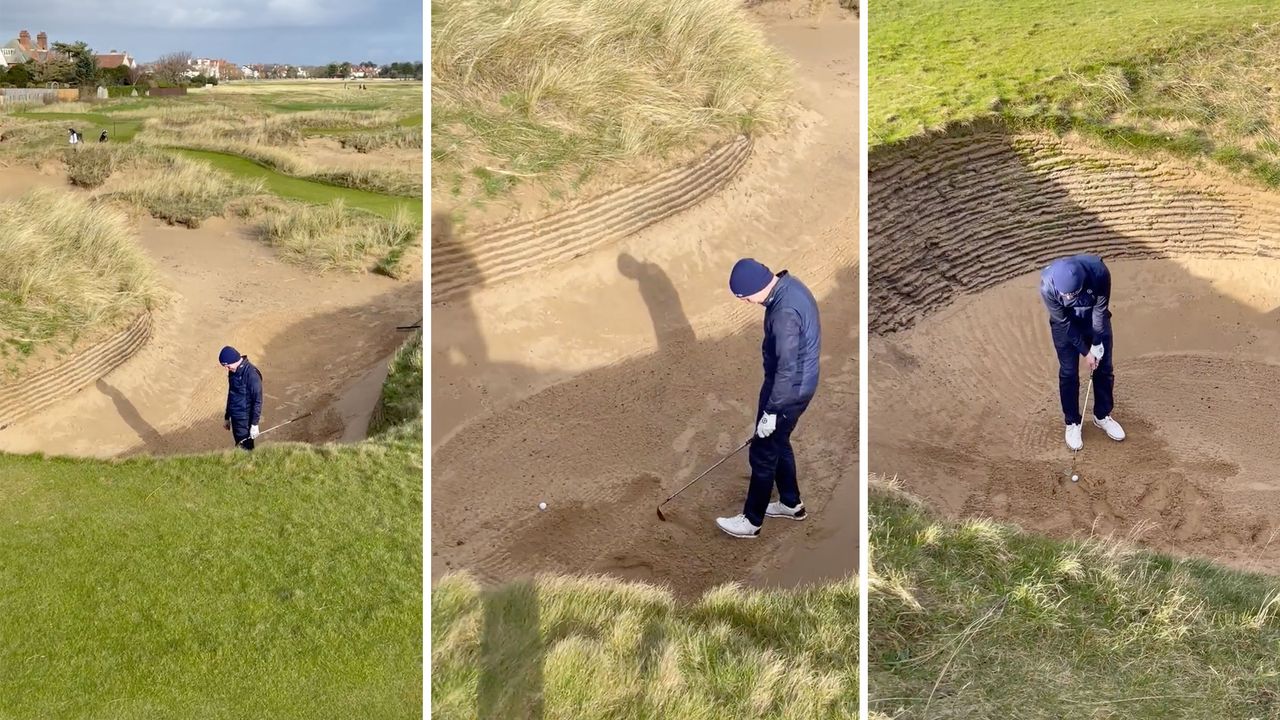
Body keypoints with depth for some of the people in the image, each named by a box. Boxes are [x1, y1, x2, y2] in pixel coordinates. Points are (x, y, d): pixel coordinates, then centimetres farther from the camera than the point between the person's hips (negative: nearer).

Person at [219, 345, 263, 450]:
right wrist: (227, 417, 23)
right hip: (235, 418, 8)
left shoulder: (251, 374, -19)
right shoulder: (233, 372, 6)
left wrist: (254, 424, -19)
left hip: (245, 421, -8)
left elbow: (257, 401, -18)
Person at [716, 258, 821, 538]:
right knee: (778, 443, 24)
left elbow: (787, 370, -28)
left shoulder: (785, 313, -33)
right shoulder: (788, 284, -2)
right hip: (798, 384, 10)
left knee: (762, 453, 4)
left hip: (789, 390, -10)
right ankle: (791, 503, 41)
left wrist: (770, 411, -21)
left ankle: (751, 521, 19)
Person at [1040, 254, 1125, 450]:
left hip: (1096, 319, 2)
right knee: (1068, 373, 3)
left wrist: (1096, 344, -15)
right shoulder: (1047, 285, -36)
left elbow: (1100, 309, -21)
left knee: (1104, 367, 11)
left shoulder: (1098, 272, -37)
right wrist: (1085, 351, -17)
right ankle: (1072, 423, 21)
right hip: (1065, 325, -1)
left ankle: (1102, 416, 31)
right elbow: (1063, 322, -23)